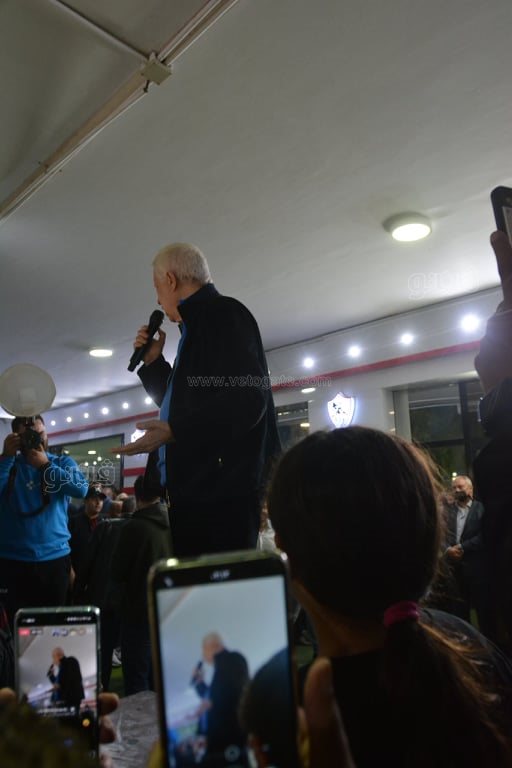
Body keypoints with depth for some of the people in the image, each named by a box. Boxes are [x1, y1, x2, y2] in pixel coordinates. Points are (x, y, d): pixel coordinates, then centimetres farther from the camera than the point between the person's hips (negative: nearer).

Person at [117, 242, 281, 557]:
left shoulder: (224, 313, -8)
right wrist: (153, 362, 17)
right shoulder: (199, 324, 22)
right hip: (197, 490, 10)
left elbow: (248, 398, -22)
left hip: (222, 490, -10)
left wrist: (174, 432, -25)